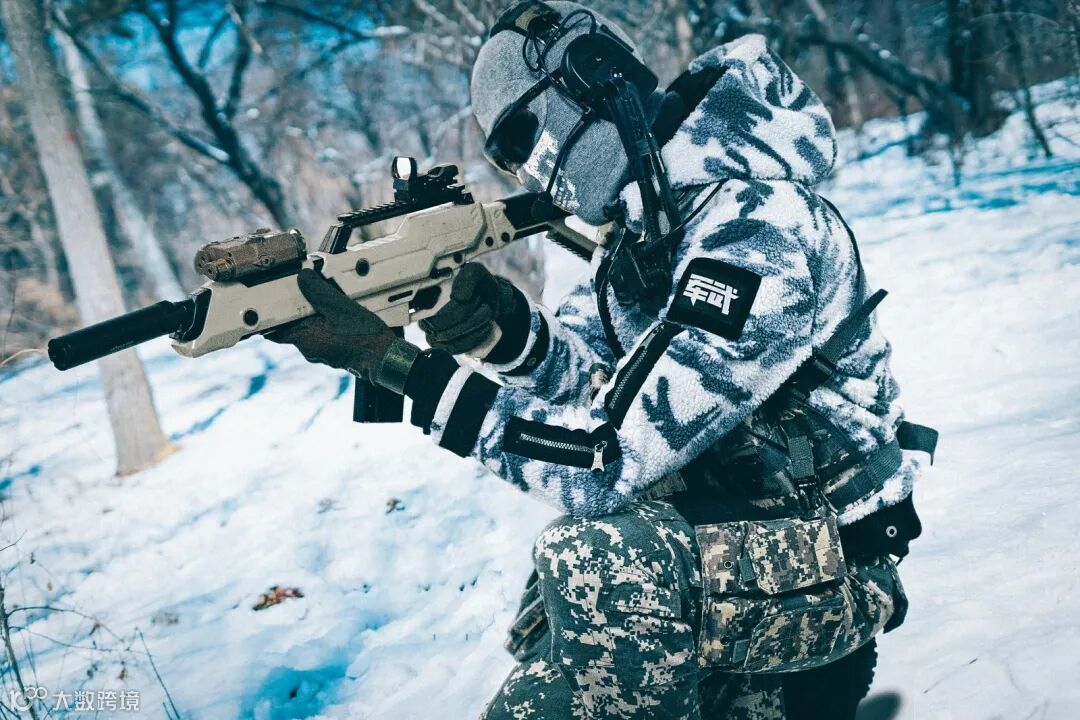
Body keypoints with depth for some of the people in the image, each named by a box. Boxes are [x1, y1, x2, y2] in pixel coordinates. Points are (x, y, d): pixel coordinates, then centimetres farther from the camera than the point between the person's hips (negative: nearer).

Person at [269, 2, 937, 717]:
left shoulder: (759, 234, -26)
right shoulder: (644, 221, 2)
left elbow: (610, 462, -29)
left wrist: (396, 361, -27)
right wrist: (506, 327, -16)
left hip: (815, 576, -8)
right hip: (702, 543, 8)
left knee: (598, 553, -26)